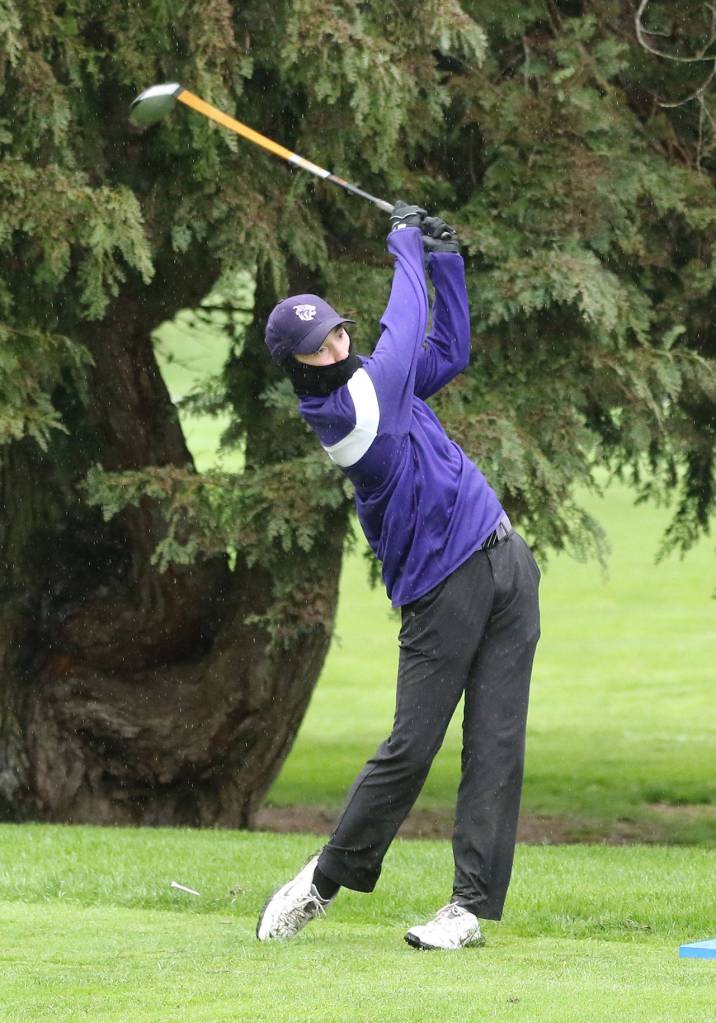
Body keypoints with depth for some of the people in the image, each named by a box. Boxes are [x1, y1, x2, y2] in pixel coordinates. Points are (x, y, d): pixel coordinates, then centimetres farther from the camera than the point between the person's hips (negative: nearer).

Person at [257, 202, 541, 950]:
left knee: (496, 742, -1)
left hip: (506, 563, 7)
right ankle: (327, 879, 13)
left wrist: (444, 259, 15)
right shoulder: (342, 411, -13)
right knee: (410, 747, -5)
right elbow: (404, 331, -8)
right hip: (441, 588, -7)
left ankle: (473, 903, -2)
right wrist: (405, 245, 7)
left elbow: (449, 349, 24)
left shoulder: (376, 382, 12)